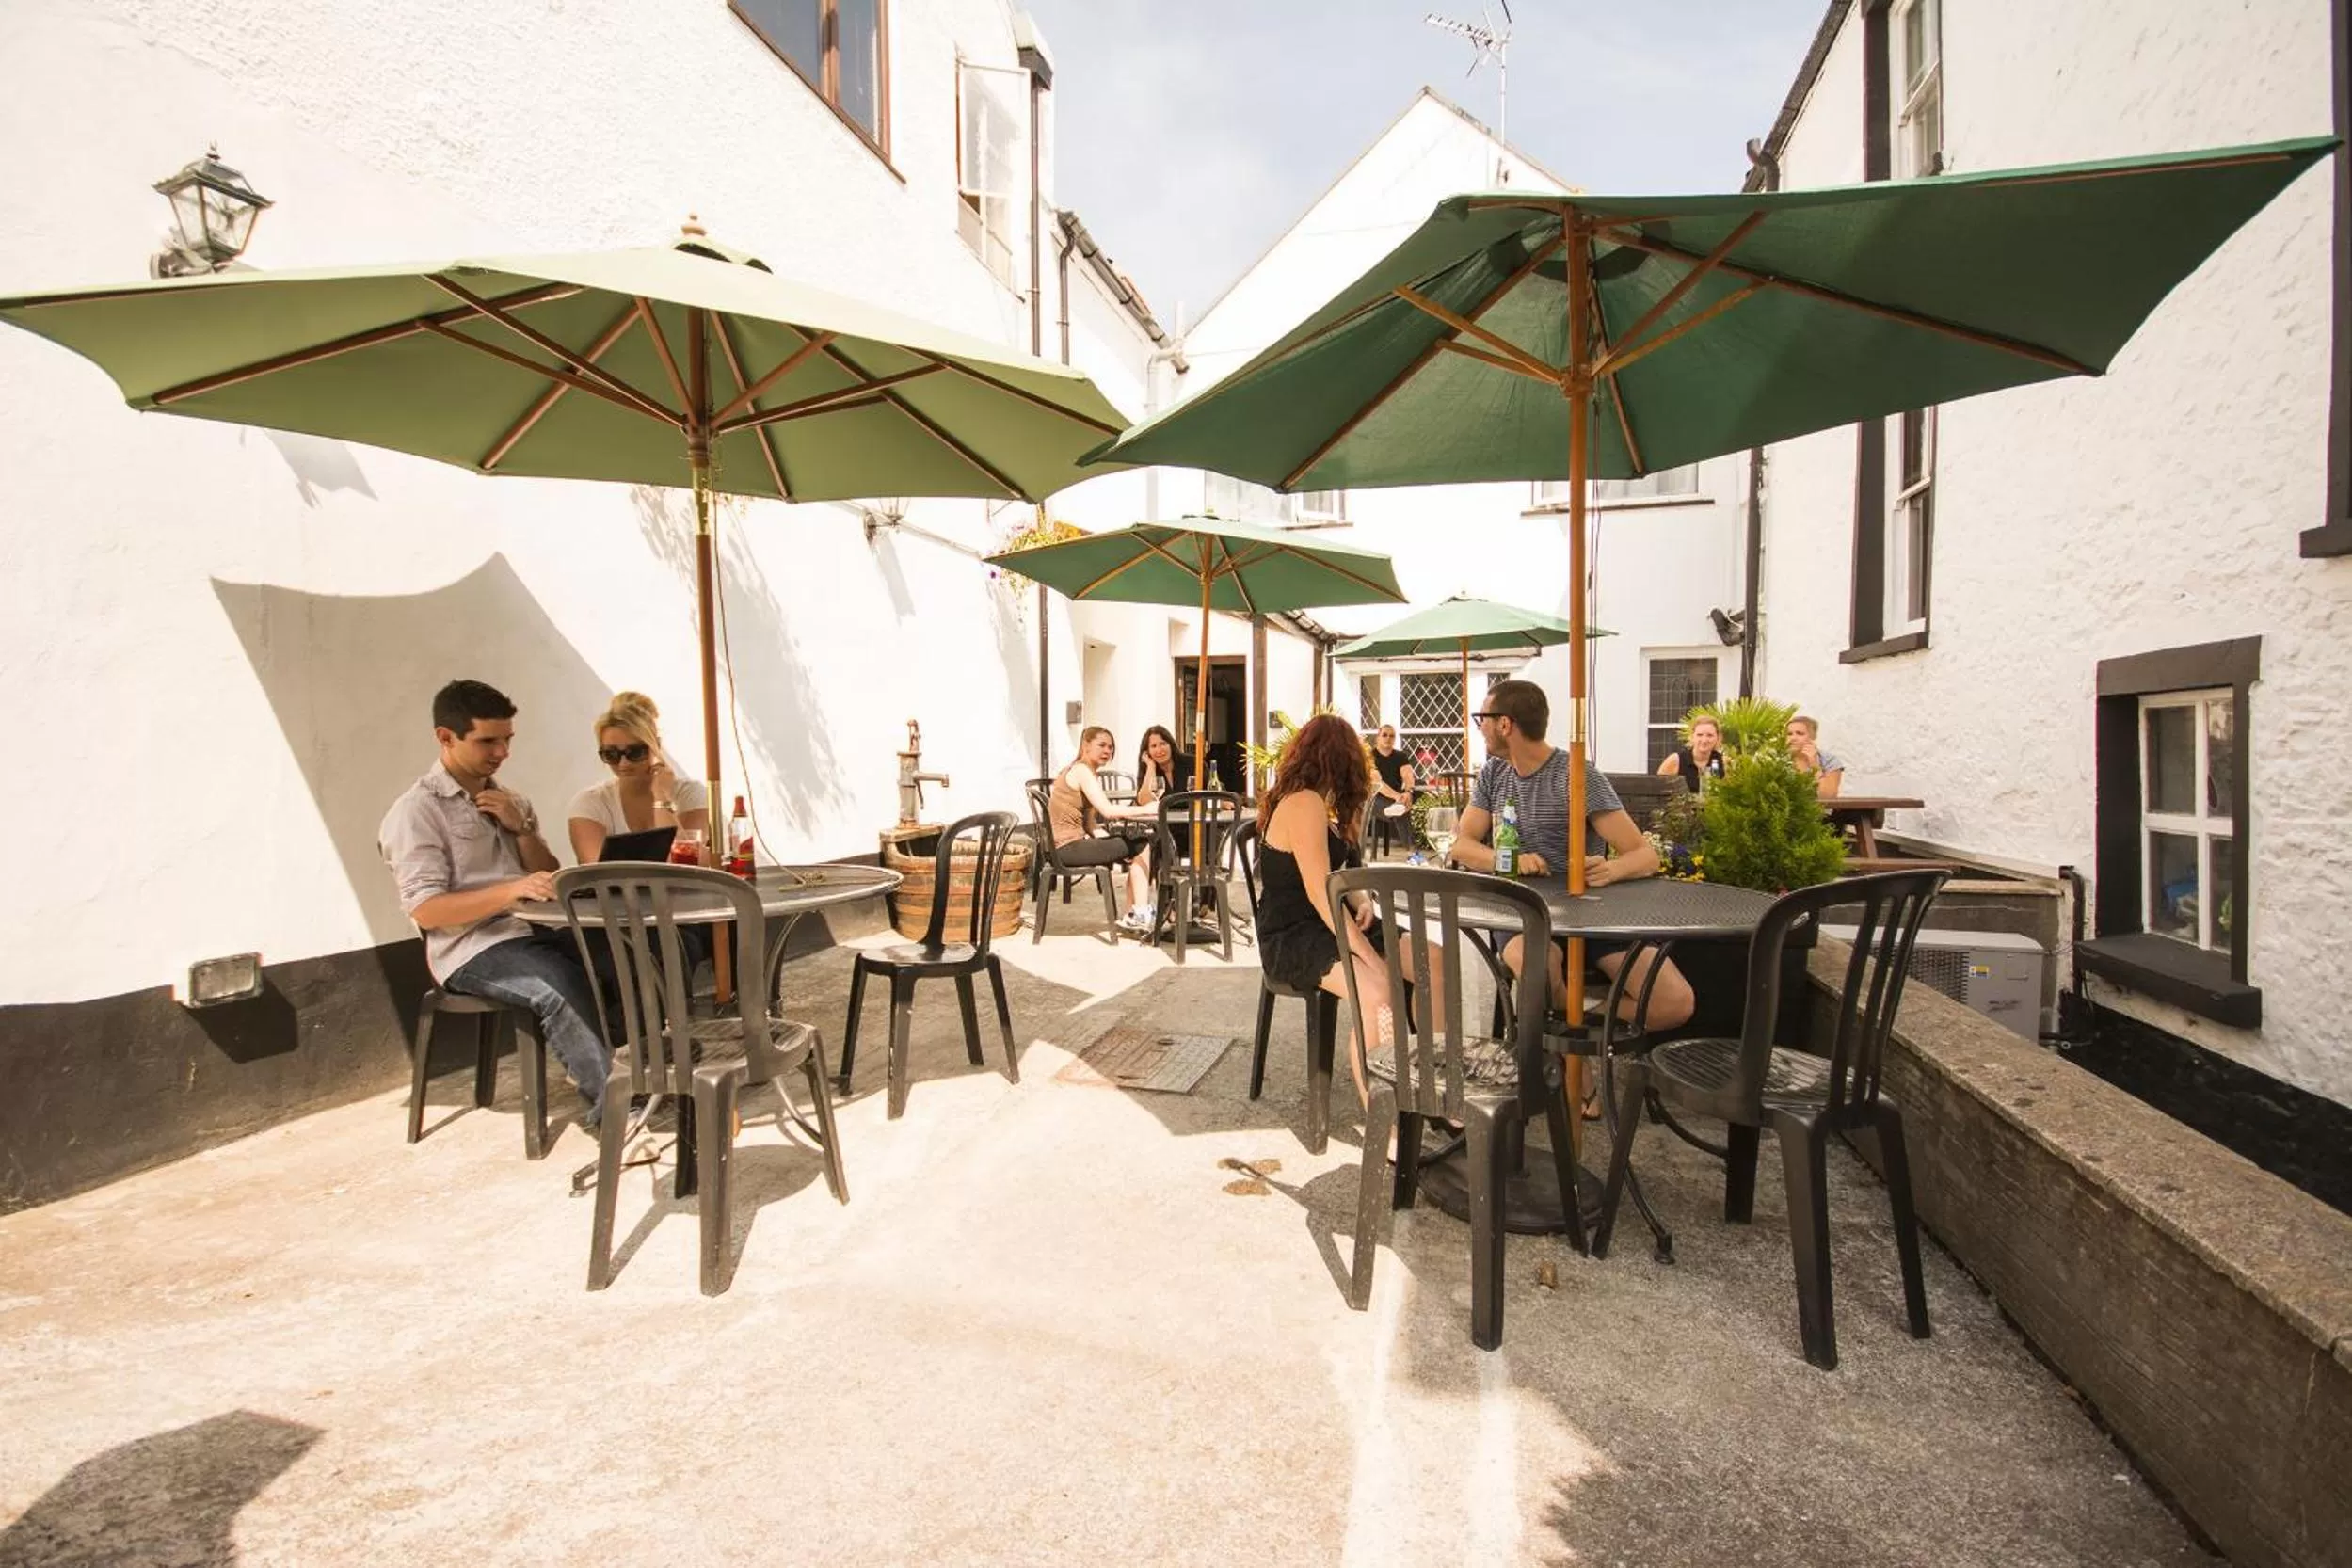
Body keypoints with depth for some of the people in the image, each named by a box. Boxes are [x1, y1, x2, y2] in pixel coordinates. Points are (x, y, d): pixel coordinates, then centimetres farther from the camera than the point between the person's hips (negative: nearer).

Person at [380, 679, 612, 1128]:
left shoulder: (509, 801, 19)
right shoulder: (416, 811, -2)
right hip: (472, 947, -6)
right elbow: (427, 910, -13)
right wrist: (512, 890, -27)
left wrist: (521, 827, -1)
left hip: (539, 930, 6)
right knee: (559, 991, -36)